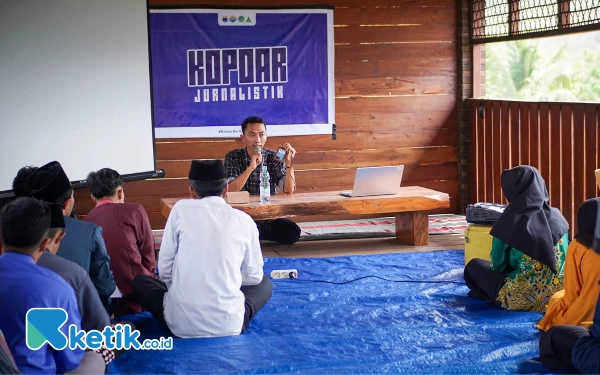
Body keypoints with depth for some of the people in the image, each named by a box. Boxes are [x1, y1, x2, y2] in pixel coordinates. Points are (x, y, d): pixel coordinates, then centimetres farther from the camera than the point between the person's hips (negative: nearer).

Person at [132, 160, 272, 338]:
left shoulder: (181, 209, 0)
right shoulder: (245, 220, 3)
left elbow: (164, 268, 4)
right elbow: (254, 276, 14)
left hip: (181, 323, 0)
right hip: (230, 325, 0)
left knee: (140, 281, 28)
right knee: (264, 284, 30)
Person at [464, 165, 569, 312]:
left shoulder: (509, 222, -14)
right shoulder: (557, 217, -2)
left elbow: (497, 265, -1)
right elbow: (563, 259, 10)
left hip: (522, 299, -5)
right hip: (556, 295, 5)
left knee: (473, 266, 19)